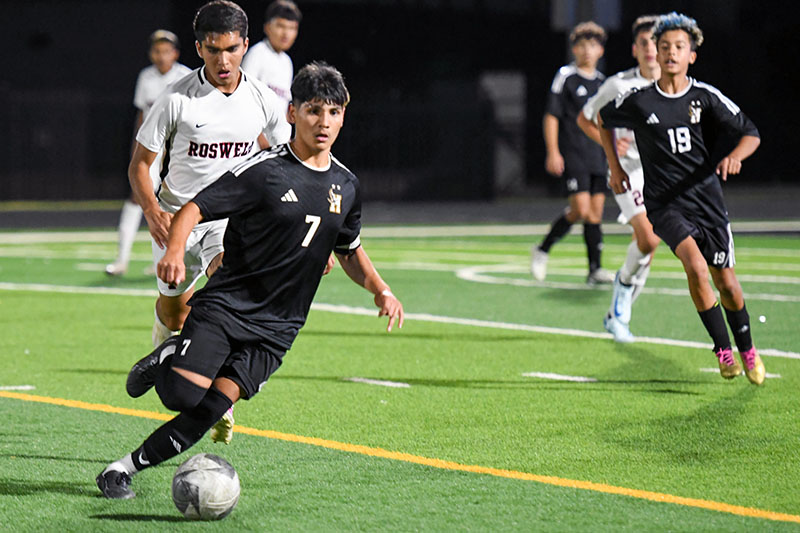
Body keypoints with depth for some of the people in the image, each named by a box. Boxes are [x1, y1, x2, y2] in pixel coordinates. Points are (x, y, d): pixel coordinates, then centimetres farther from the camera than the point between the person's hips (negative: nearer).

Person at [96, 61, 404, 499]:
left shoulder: (346, 186, 9)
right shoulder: (264, 171, -10)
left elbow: (350, 251, 25)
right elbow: (194, 208, -10)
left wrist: (380, 290, 9)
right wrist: (175, 251, -29)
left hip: (276, 327, 4)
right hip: (224, 304, -4)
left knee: (213, 406, -12)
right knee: (183, 394, -20)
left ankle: (126, 468, -1)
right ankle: (165, 361, 15)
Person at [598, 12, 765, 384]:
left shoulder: (706, 97, -2)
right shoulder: (638, 101, -3)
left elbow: (750, 134, 2)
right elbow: (604, 119, 18)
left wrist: (734, 156, -19)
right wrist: (615, 167, 15)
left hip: (707, 199, 2)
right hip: (664, 203, -2)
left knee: (726, 283, 5)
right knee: (696, 265, -25)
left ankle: (747, 350, 30)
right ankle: (722, 348, -12)